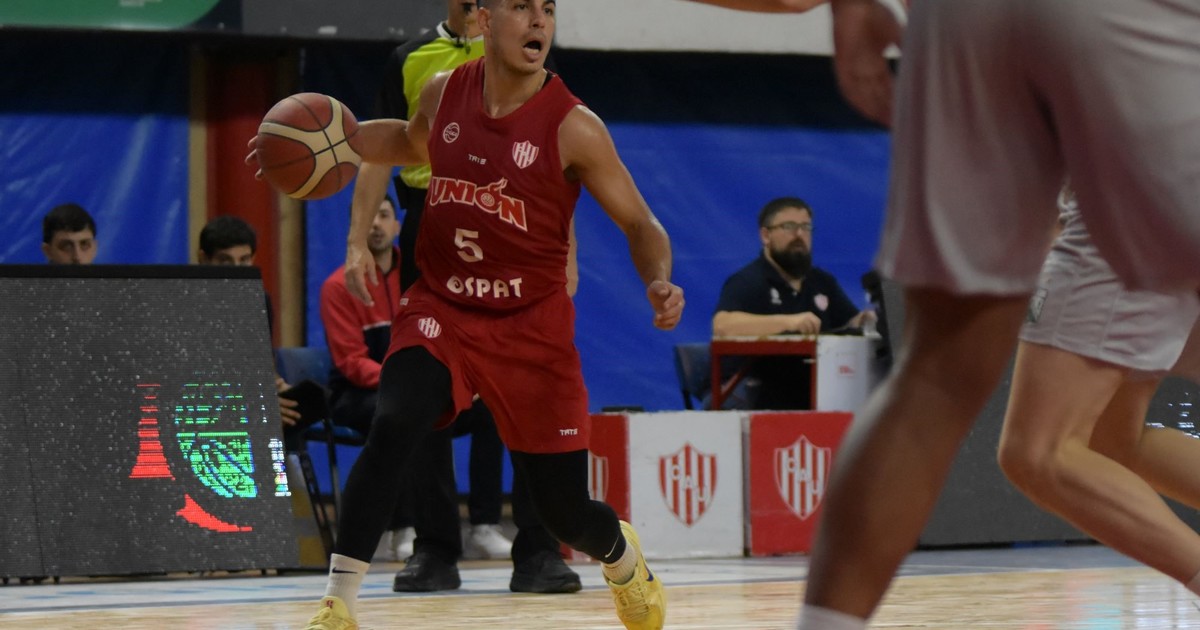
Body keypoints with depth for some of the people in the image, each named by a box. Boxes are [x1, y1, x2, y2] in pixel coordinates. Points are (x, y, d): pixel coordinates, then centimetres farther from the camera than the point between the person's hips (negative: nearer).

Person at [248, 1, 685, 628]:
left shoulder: (573, 128, -14)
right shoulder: (443, 93, -2)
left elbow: (640, 224, -9)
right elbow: (410, 141, 22)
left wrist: (658, 281, -30)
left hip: (532, 325, -2)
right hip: (441, 310, 2)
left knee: (565, 511, 4)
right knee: (391, 428, -28)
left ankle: (623, 558, 42)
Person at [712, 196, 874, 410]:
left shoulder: (823, 282, 22)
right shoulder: (746, 282, -3)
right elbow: (722, 326, -21)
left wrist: (861, 322, -4)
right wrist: (787, 321, -31)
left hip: (820, 394, 6)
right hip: (765, 399, -6)